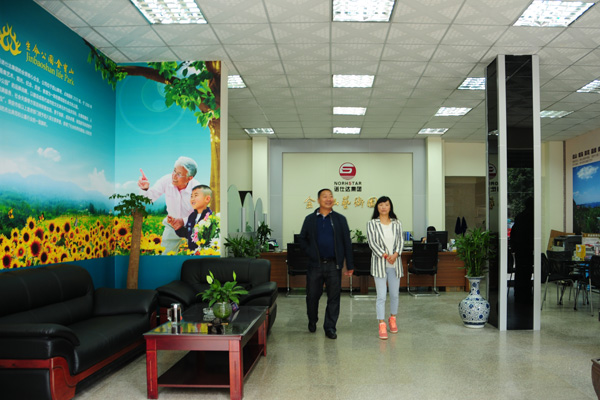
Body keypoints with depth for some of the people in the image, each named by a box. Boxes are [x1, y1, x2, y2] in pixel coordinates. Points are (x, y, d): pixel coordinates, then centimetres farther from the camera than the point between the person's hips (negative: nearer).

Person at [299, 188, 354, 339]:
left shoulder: (340, 219, 6)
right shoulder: (310, 219, 7)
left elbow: (347, 242, 6)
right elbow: (302, 239, 11)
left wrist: (350, 265, 2)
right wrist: (310, 253, -5)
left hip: (333, 265, 0)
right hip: (315, 264, 0)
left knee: (334, 297, 3)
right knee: (312, 295, 8)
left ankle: (330, 327, 16)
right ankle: (312, 321, 32)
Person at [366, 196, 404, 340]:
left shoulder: (397, 223, 7)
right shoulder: (372, 224, -1)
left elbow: (400, 240, 2)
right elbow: (372, 243, -7)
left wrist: (395, 254, -15)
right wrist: (385, 255, -16)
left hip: (395, 263, 3)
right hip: (379, 264, -3)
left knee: (394, 294, 12)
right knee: (381, 296, -6)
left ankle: (393, 318, 31)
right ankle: (382, 325, -1)